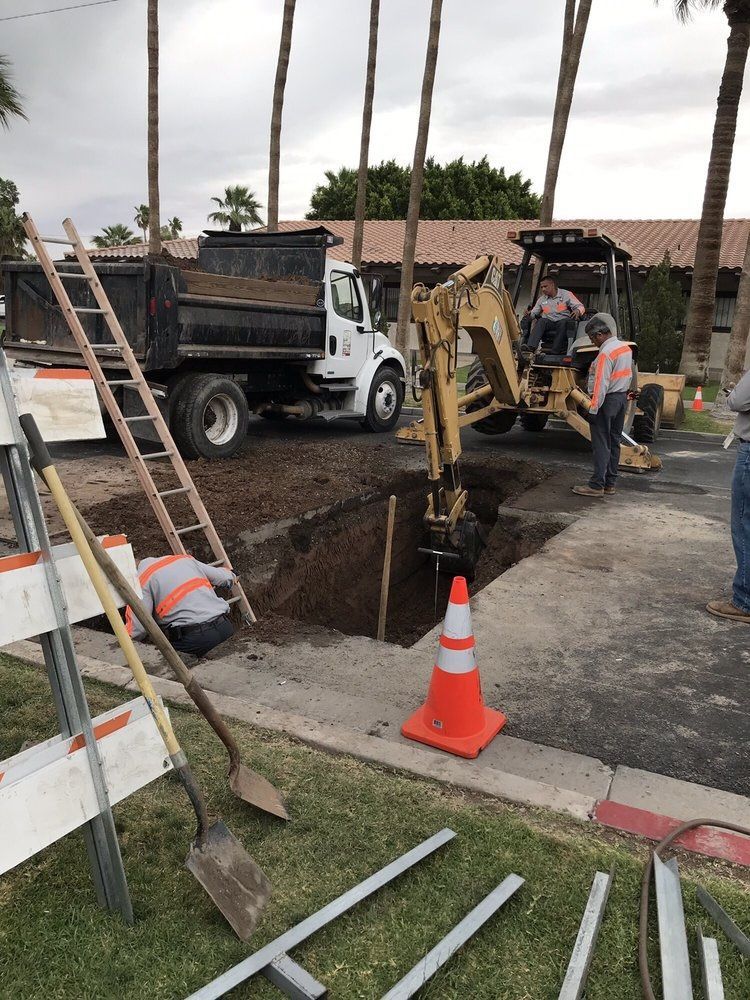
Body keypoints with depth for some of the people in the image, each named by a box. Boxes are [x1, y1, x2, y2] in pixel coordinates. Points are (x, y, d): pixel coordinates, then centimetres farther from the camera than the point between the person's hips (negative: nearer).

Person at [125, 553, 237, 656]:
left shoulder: (142, 580, 6)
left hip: (196, 637, -5)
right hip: (225, 626, 5)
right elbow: (227, 578, 24)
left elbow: (137, 630, -3)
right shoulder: (184, 559, 22)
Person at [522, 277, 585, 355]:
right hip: (548, 323, 3)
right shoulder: (541, 299, 18)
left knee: (563, 322, -36)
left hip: (563, 323, -2)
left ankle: (554, 351, -44)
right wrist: (529, 314, -7)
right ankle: (530, 347, -49)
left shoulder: (566, 294, 7)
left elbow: (581, 307, 2)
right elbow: (534, 312, 19)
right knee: (541, 321, -29)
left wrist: (577, 311, -24)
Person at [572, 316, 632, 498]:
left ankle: (597, 486, -4)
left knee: (601, 444, -6)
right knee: (614, 442, 13)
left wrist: (593, 409, -20)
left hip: (607, 400, -9)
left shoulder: (605, 353, -19)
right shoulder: (626, 348, 10)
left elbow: (601, 384, -22)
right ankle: (610, 483, 18)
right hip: (622, 397, 9)